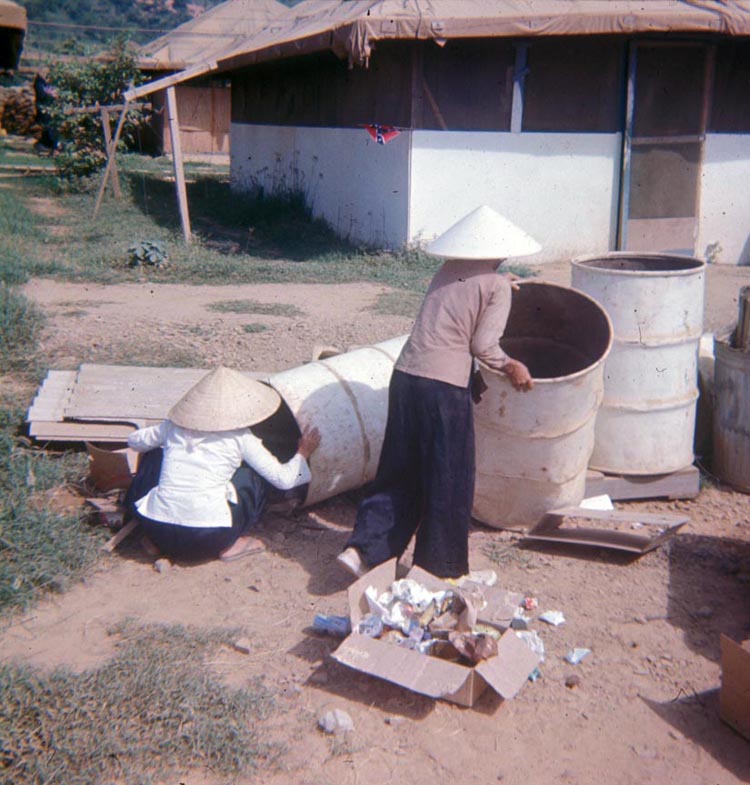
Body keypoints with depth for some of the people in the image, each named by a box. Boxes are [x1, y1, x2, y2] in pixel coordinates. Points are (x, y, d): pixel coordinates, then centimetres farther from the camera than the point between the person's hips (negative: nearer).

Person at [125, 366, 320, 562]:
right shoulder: (240, 437, 1)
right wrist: (302, 453, 22)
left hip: (156, 529, 3)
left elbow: (134, 440, 28)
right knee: (255, 473, 15)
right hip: (208, 539, -3)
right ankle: (231, 544, 12)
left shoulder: (174, 426, 10)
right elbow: (284, 479, 3)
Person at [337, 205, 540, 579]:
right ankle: (440, 568, 20)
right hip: (445, 386, -6)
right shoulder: (498, 285, -2)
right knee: (448, 480, 9)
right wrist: (511, 367, 11)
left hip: (405, 376, 6)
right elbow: (484, 346, -7)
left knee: (399, 470, 17)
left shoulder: (446, 272, 14)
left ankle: (362, 549, 12)